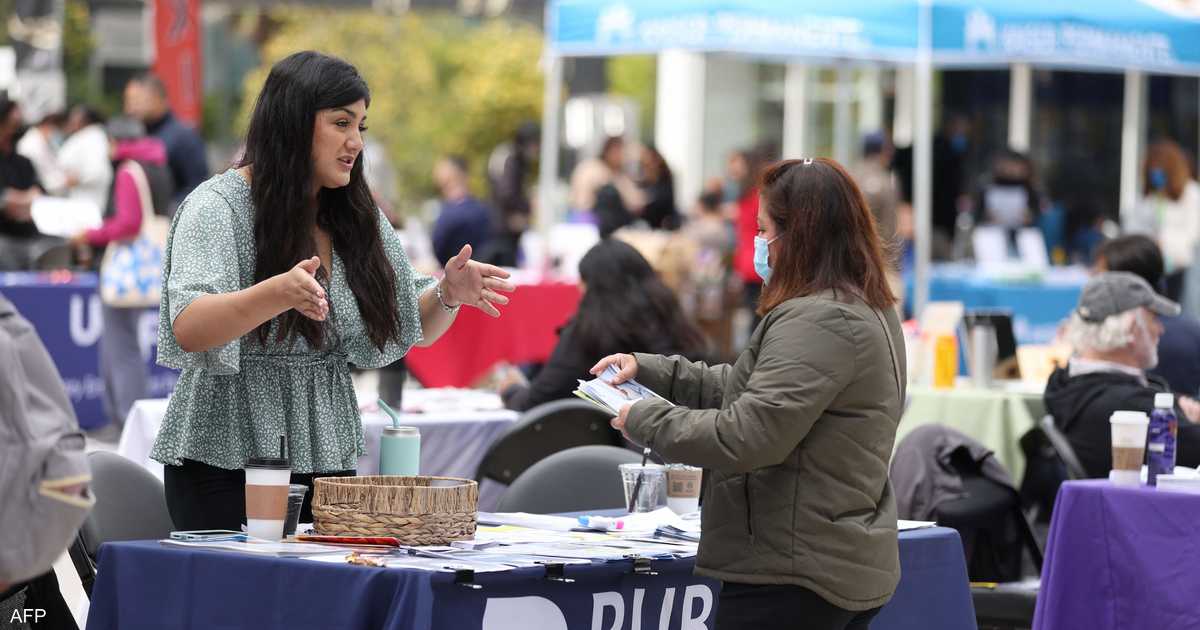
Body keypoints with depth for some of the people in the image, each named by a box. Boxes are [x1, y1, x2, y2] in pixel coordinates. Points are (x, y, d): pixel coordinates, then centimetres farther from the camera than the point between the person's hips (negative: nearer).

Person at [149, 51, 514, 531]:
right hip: (227, 460, -5)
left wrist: (447, 294, -9)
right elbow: (187, 329, -25)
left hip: (326, 456, 5)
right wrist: (279, 293, -41)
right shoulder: (217, 206, -10)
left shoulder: (356, 217, 8)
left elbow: (414, 329, 14)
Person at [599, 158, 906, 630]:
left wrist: (645, 421, -11)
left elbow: (747, 437, -24)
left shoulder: (818, 321, -19)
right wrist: (649, 370, 16)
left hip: (790, 576, -10)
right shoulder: (869, 312, 15)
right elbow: (747, 389, 22)